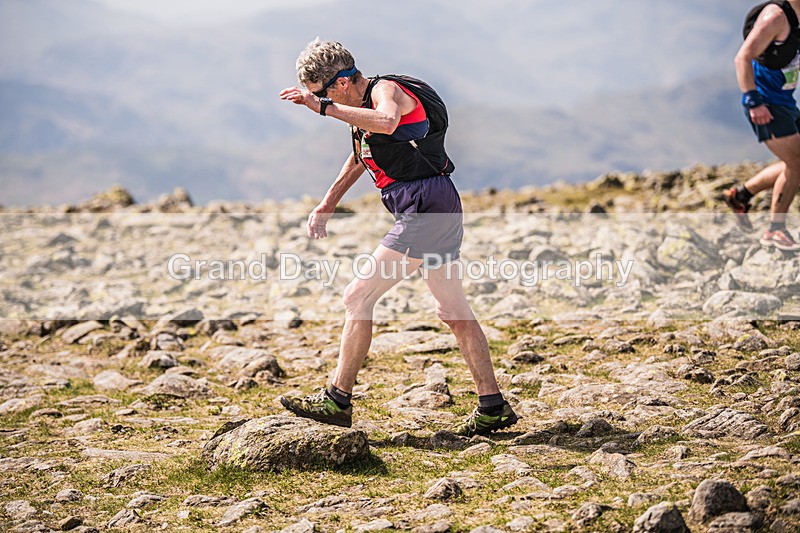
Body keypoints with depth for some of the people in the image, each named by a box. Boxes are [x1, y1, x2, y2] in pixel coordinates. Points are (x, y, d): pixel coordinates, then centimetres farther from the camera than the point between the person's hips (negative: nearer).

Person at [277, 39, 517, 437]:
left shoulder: (385, 90, -11)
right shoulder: (363, 111, 18)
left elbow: (387, 122, -35)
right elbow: (359, 159, 34)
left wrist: (324, 107, -33)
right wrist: (326, 205, 35)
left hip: (426, 209, -11)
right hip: (437, 211, 11)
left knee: (359, 295, -7)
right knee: (453, 311, 13)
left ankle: (337, 400, -3)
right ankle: (493, 407, 16)